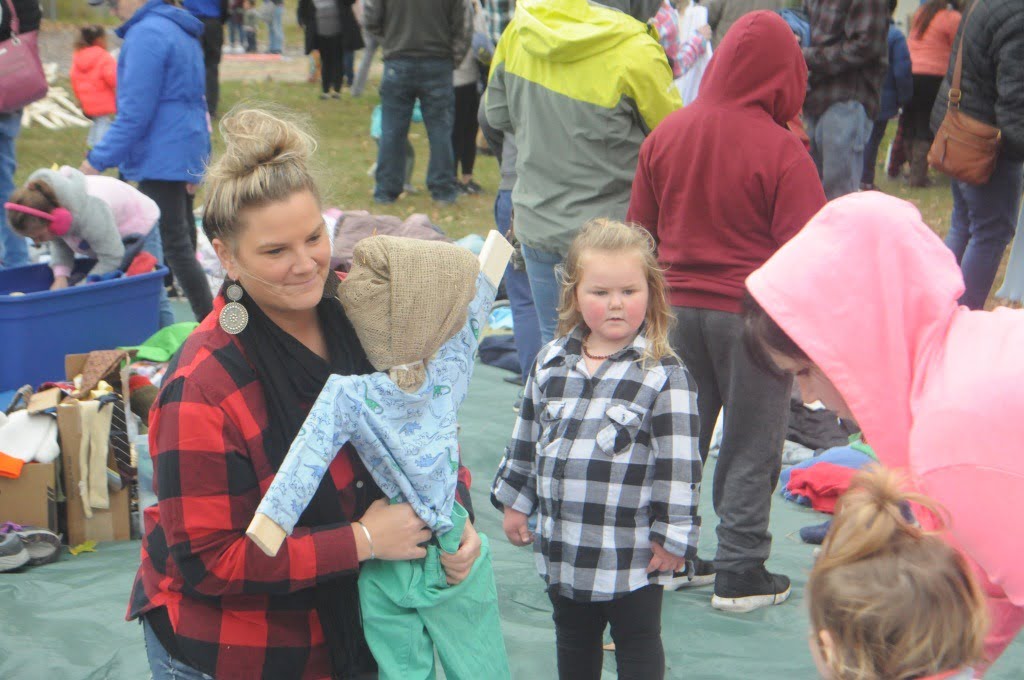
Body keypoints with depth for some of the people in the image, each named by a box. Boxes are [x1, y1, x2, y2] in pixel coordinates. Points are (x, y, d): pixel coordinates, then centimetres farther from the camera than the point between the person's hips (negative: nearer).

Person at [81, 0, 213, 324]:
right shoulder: (181, 31, 15)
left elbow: (135, 112, -20)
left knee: (173, 246, -8)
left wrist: (98, 160, -16)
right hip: (185, 155, 10)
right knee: (180, 240, 16)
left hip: (161, 159, -10)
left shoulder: (146, 34, -16)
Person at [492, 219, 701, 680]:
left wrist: (673, 535, -12)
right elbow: (527, 436, 13)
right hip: (561, 545, 5)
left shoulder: (663, 374, -13)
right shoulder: (551, 362, 2)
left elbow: (678, 462, -12)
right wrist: (514, 501, 15)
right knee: (573, 642, 22)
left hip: (633, 552, -5)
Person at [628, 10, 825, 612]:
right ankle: (740, 573, 13)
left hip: (678, 308, 5)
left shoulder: (665, 135, 2)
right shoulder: (781, 150, -16)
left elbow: (639, 231, 10)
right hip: (752, 315, -5)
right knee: (751, 445, 7)